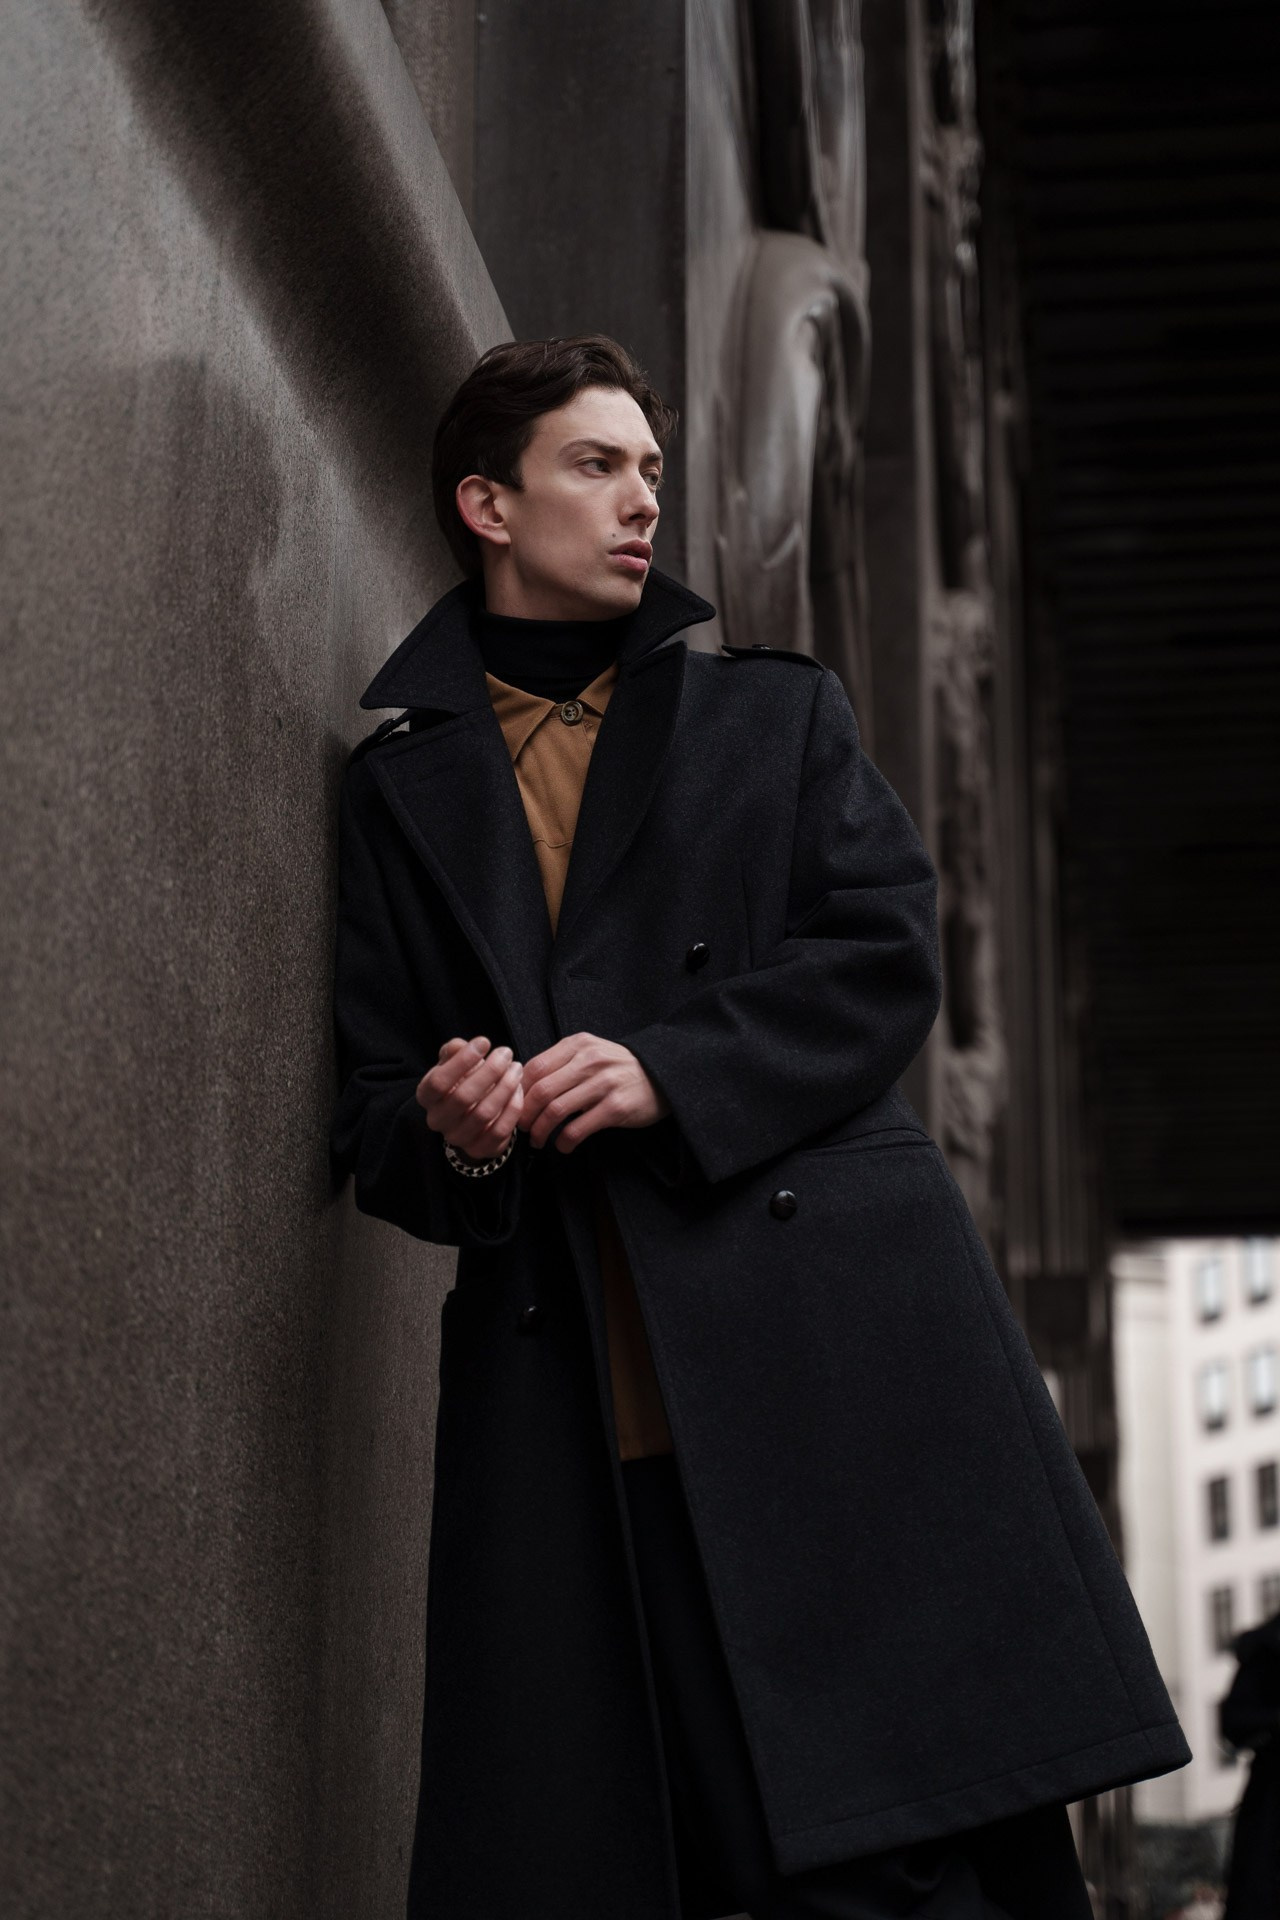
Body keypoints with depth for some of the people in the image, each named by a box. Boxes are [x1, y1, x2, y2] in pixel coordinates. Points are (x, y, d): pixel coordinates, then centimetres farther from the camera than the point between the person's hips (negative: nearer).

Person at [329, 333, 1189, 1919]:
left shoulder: (777, 711, 18)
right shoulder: (401, 784, 18)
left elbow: (889, 958, 5)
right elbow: (372, 1096, 17)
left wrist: (672, 1073, -9)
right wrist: (446, 1133, -7)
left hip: (828, 1349, -1)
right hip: (573, 1407, 1)